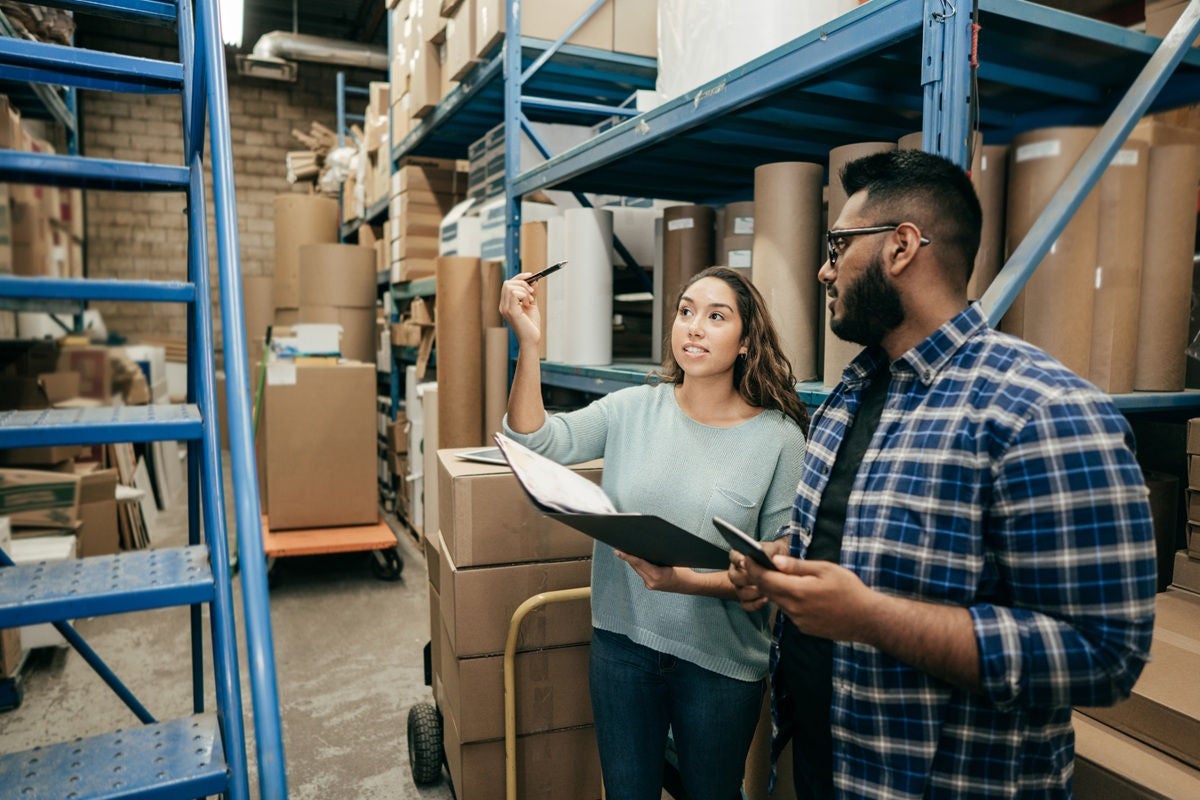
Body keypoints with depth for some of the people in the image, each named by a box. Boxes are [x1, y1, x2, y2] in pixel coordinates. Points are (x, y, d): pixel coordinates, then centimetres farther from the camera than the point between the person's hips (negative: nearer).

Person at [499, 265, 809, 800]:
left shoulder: (778, 437, -12)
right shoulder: (632, 409, -5)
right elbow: (537, 442, -15)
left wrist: (693, 582, -26)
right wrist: (528, 344, -26)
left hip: (720, 659, -1)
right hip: (621, 641, 2)